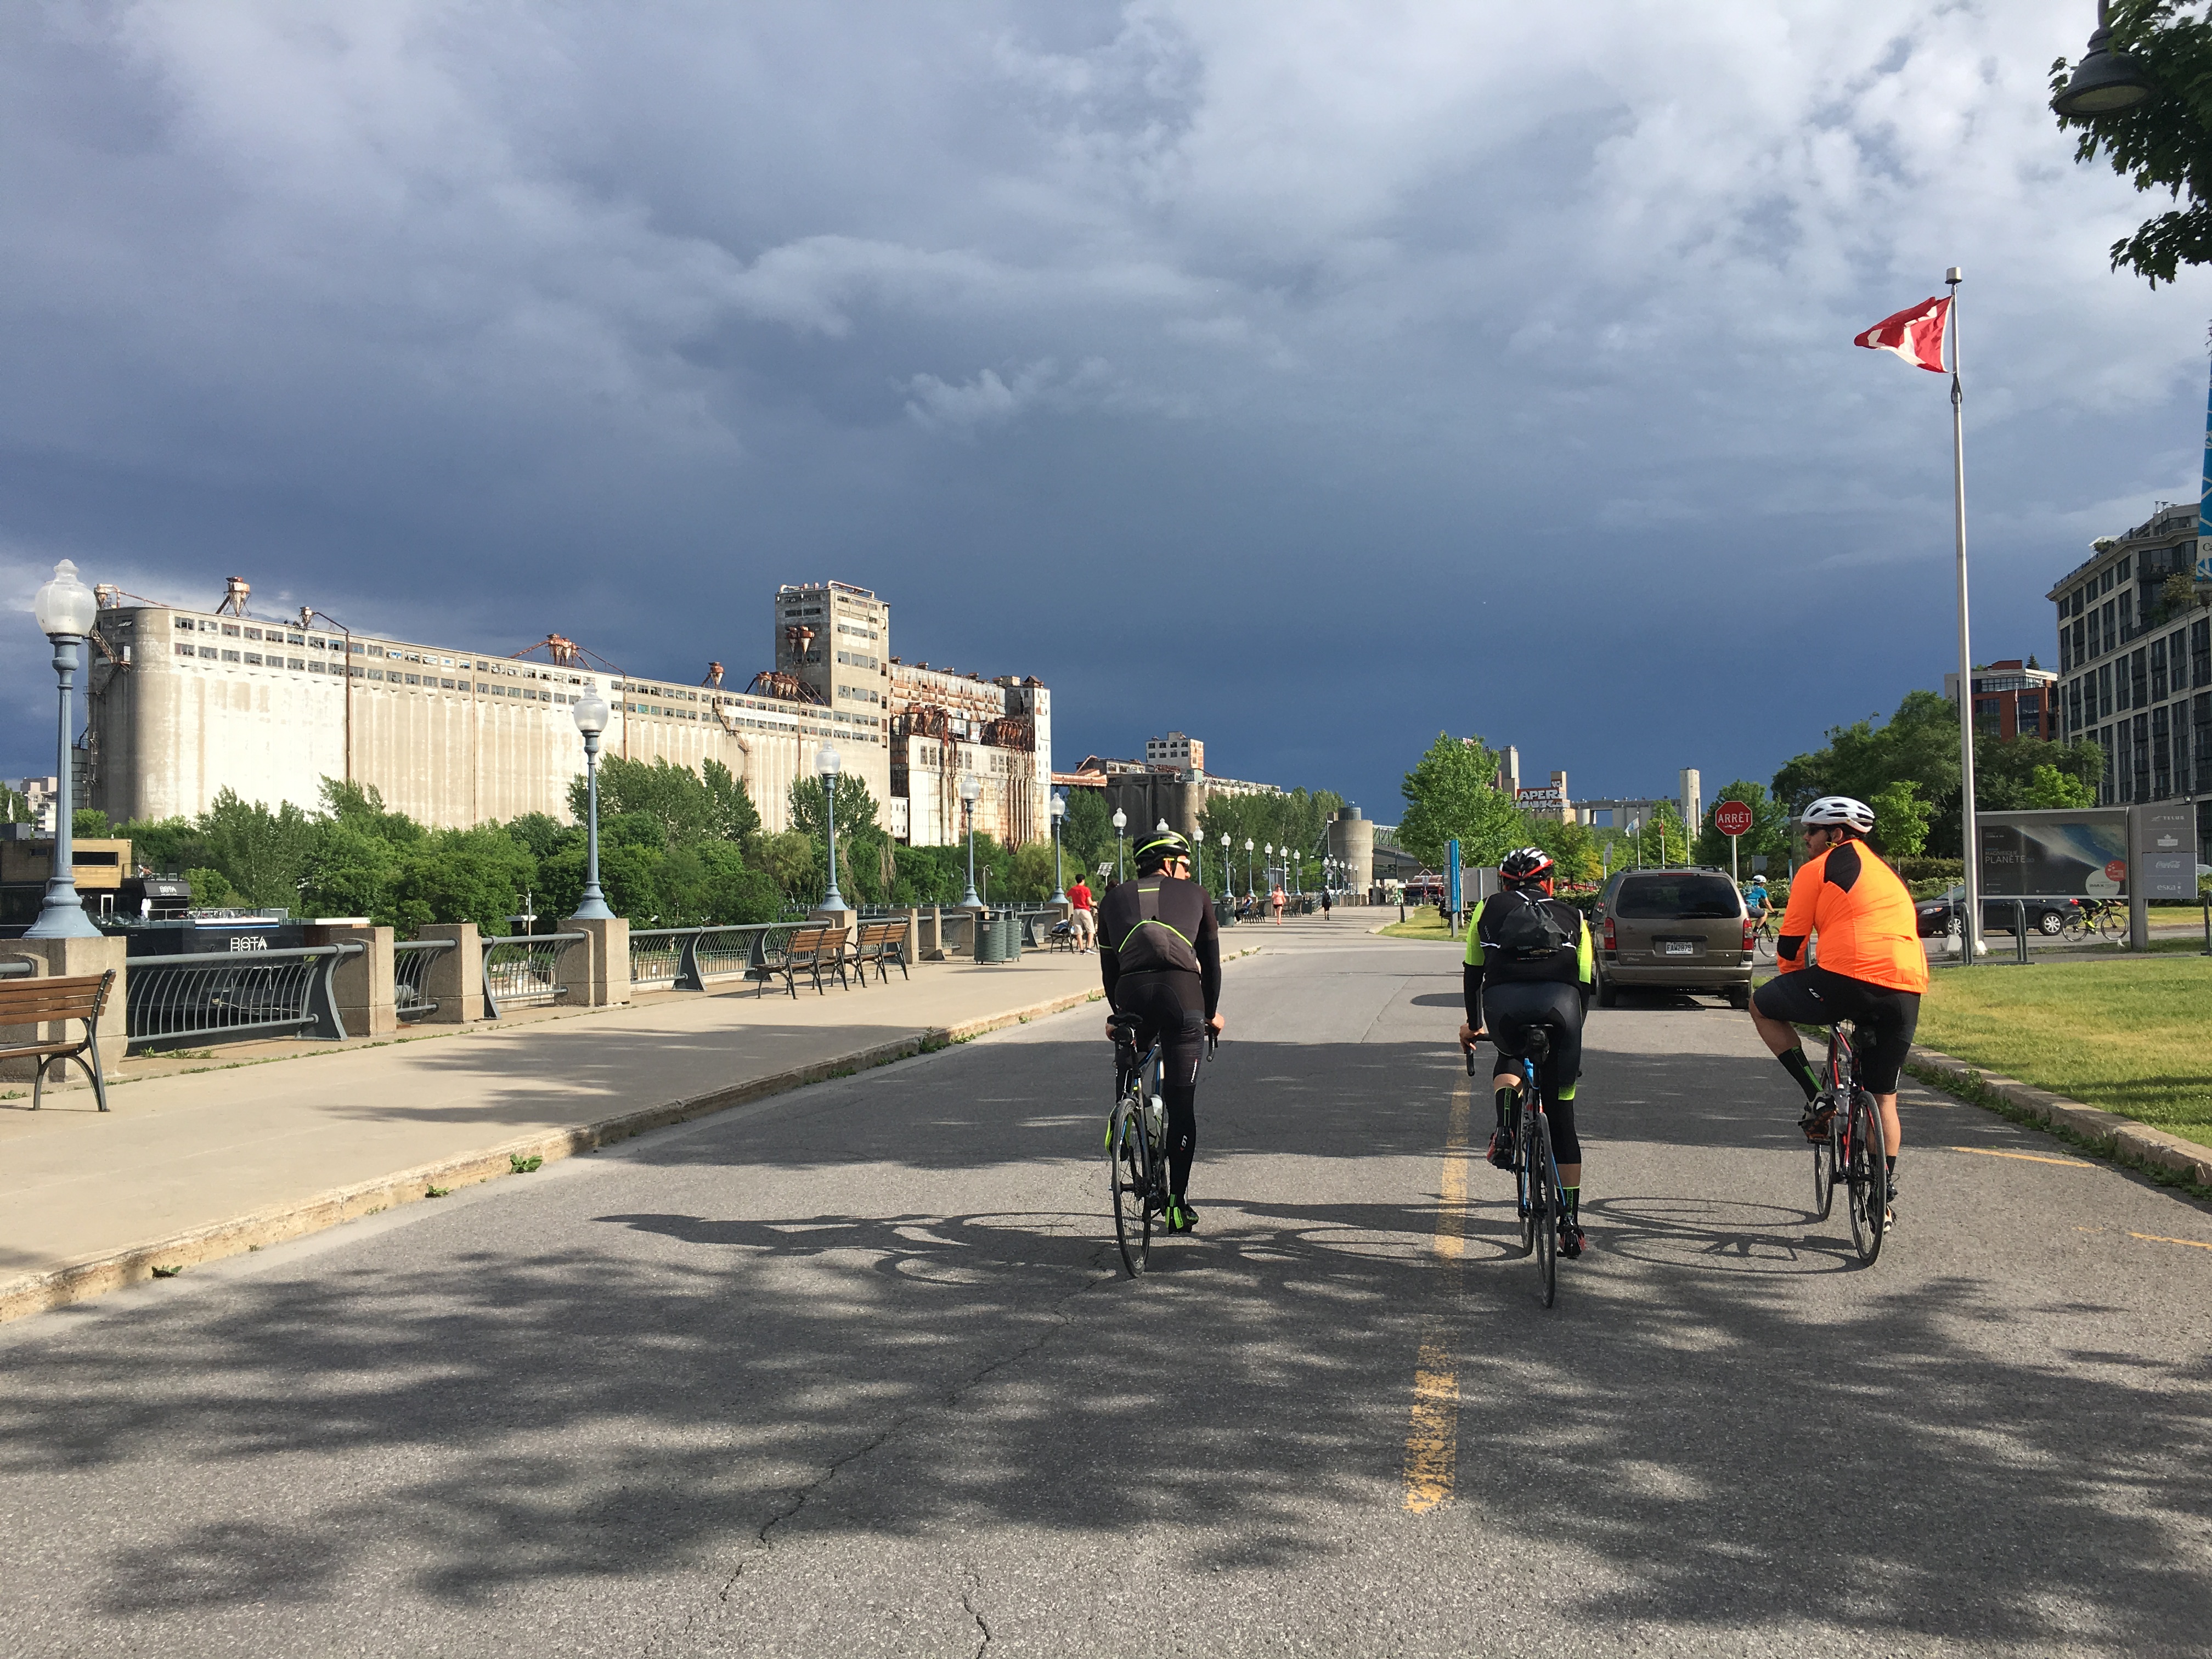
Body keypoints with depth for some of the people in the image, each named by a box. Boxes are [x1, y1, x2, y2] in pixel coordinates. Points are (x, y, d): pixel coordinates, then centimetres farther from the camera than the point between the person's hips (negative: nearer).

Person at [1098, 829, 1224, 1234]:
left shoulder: (1115, 898, 24)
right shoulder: (1196, 895, 21)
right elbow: (1212, 960, 24)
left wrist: (1117, 1014, 37)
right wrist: (1212, 1011, 36)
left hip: (1133, 996, 1)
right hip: (1183, 995, -1)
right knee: (1183, 1105, 6)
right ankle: (1178, 1205, 7)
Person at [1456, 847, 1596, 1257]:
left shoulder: (1489, 911, 27)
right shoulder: (1572, 916, 30)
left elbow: (1473, 973, 28)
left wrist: (1471, 1023, 42)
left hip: (1505, 1003, -1)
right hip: (1561, 1003, 1)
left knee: (1510, 1059, 34)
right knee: (1562, 1118, 13)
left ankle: (1506, 1126, 5)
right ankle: (1570, 1223, 14)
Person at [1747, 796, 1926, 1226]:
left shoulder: (1818, 869, 6)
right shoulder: (1885, 872, 29)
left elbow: (1790, 942, 5)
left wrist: (1792, 986, 22)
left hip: (1849, 980, -7)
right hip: (1906, 993, 7)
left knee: (1763, 1006, 16)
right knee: (1883, 1097, 20)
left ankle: (1818, 1096, 6)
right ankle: (1886, 1196, 22)